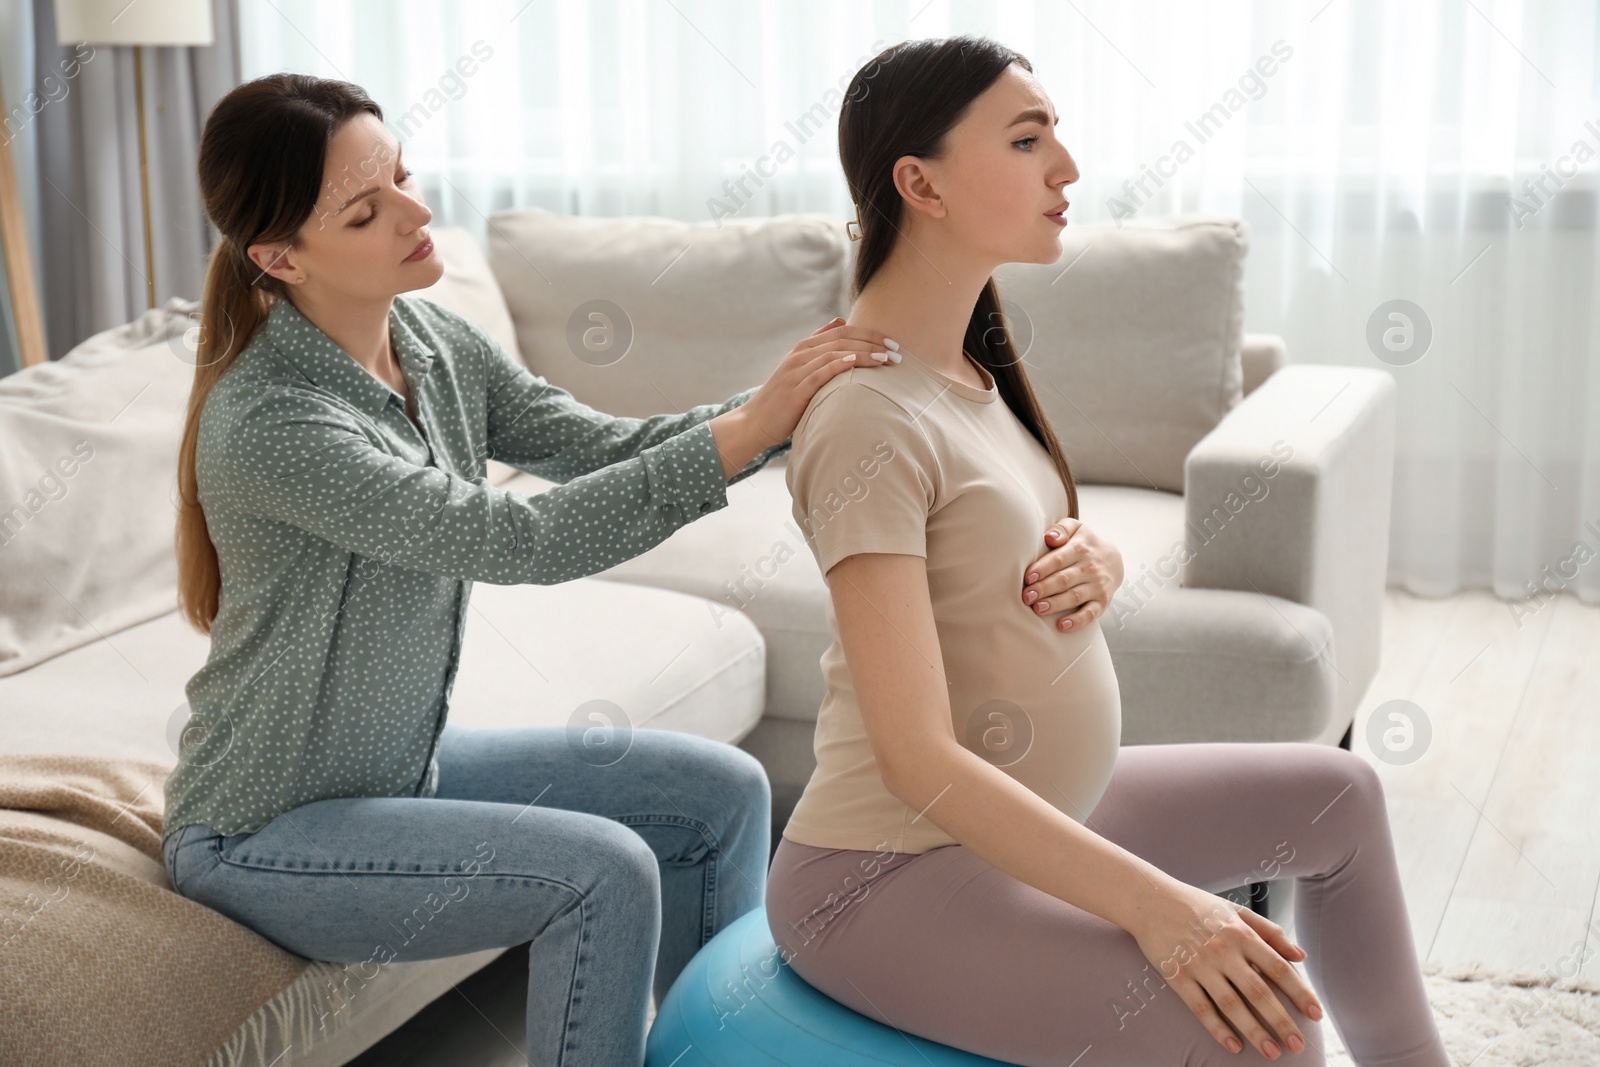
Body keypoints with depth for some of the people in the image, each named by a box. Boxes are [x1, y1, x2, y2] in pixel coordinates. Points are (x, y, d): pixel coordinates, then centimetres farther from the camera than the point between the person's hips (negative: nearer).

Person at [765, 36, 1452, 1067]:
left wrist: (1090, 562, -5)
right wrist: (1153, 905, -29)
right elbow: (919, 759, -28)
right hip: (890, 877, -10)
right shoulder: (872, 416, -24)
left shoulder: (972, 365, 5)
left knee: (1335, 793, 19)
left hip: (1018, 813, 10)